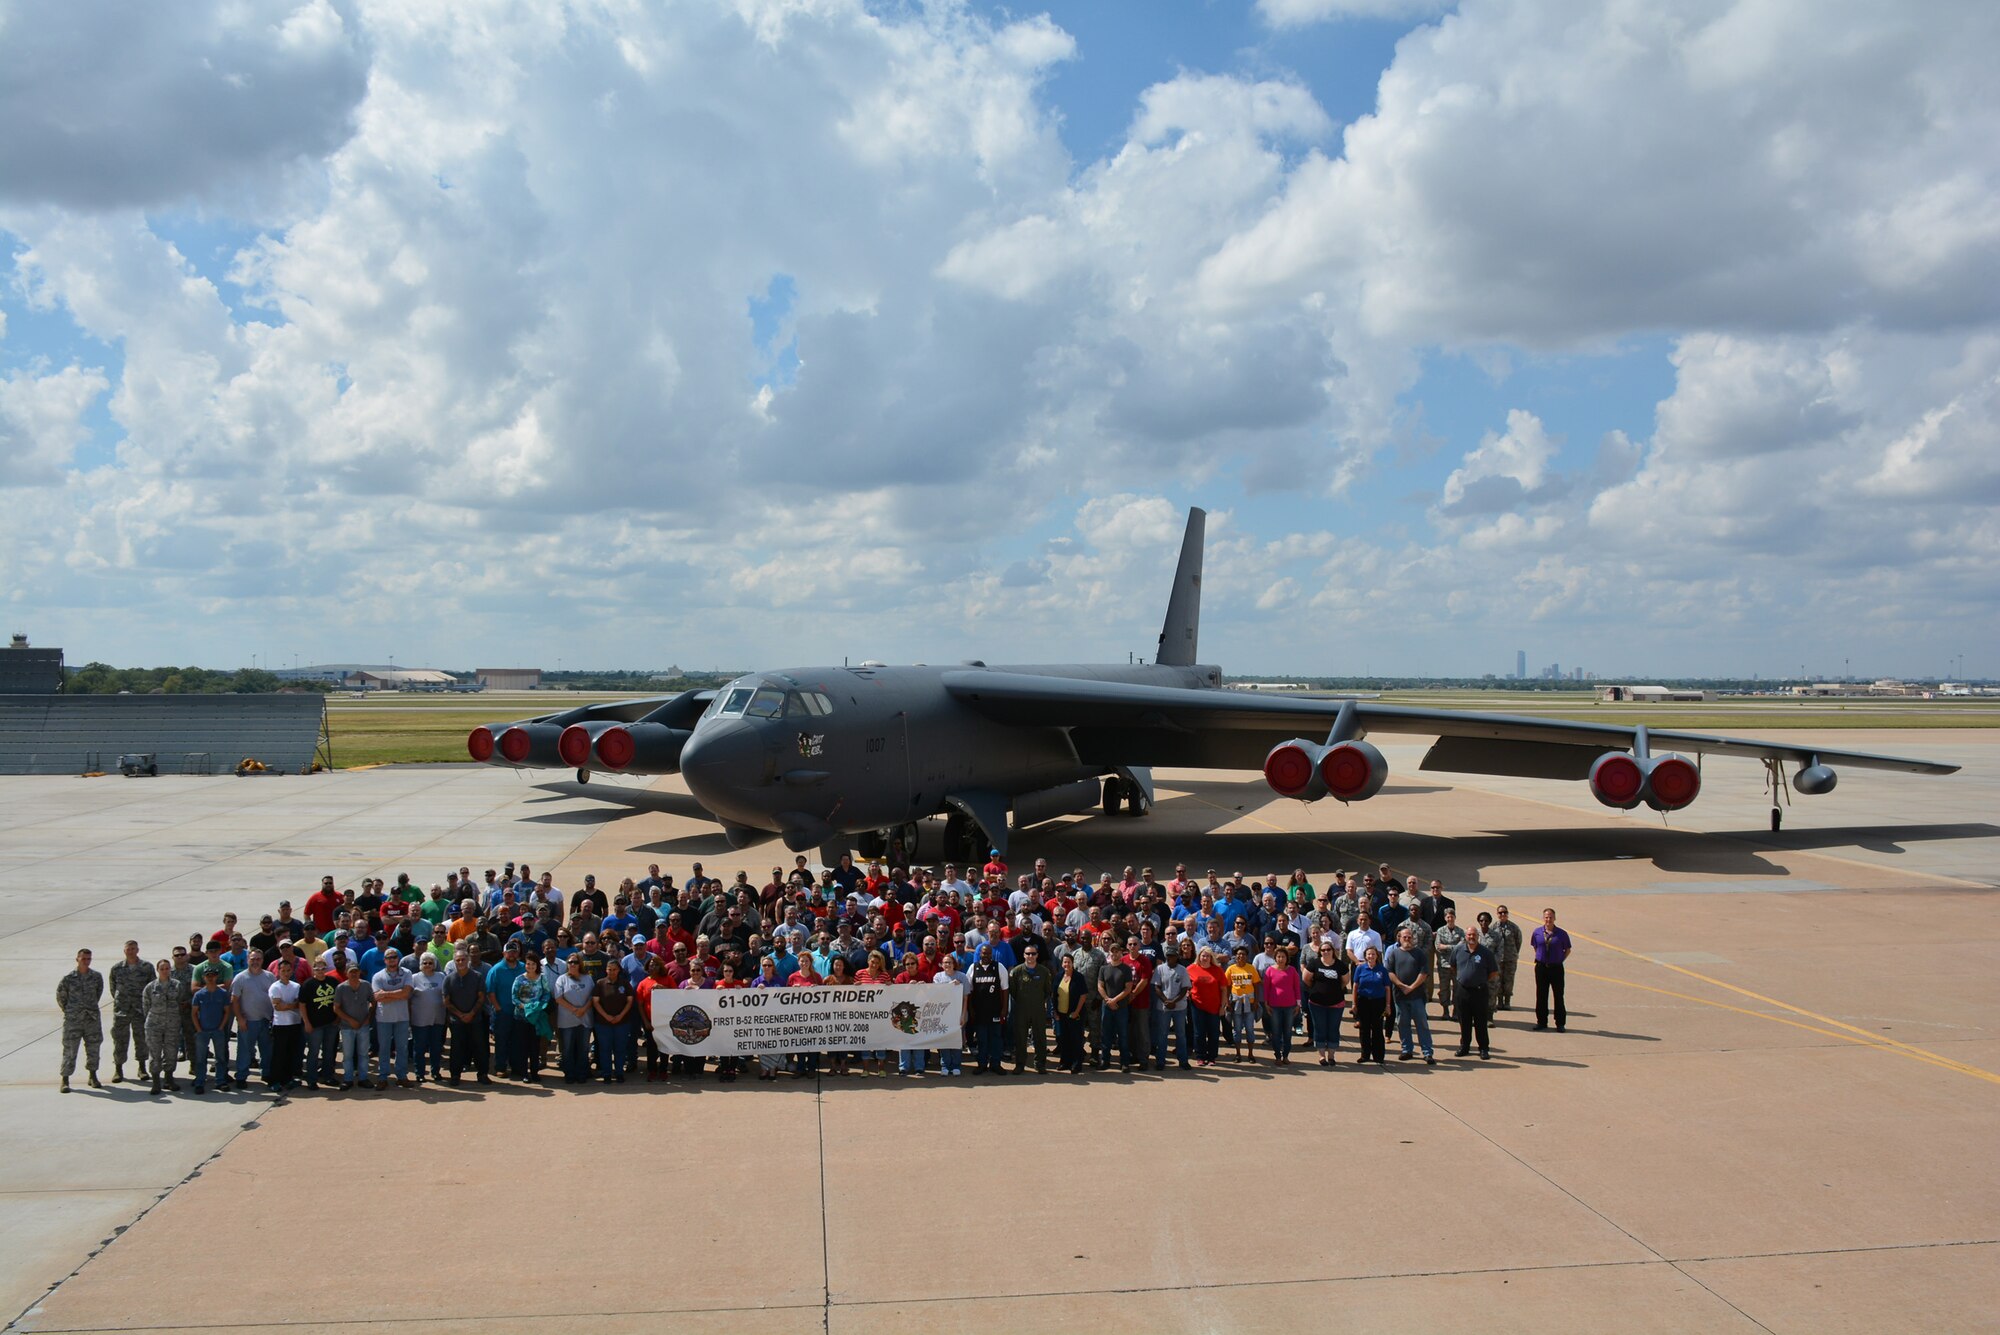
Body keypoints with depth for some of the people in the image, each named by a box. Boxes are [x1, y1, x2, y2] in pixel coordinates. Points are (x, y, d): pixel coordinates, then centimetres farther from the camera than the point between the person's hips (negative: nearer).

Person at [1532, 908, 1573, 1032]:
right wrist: (1539, 958, 7)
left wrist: (1560, 960, -2)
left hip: (1556, 968, -2)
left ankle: (1560, 1024, 10)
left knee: (1558, 996, 2)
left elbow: (1567, 950, 6)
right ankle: (1541, 1022, 17)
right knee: (1541, 996, 7)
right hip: (1541, 967, 2)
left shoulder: (1561, 934, -5)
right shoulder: (1537, 932, 2)